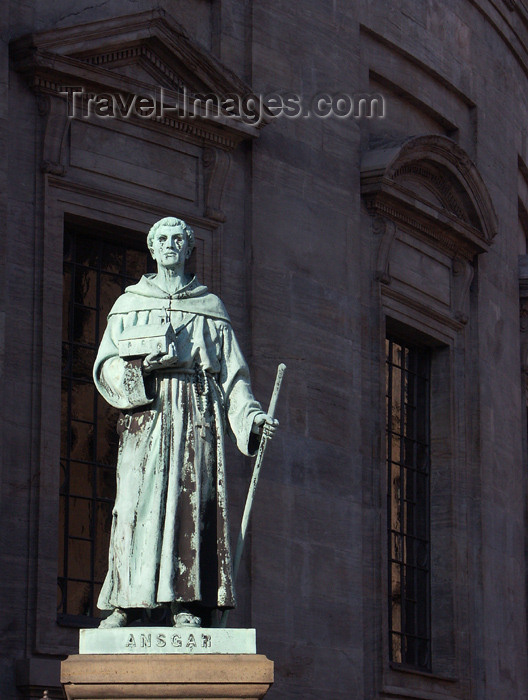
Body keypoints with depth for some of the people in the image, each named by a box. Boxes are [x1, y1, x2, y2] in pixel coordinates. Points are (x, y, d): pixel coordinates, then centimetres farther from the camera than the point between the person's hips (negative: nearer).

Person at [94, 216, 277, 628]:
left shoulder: (211, 307, 18)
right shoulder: (129, 305, 18)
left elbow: (232, 374, 13)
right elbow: (105, 368, 10)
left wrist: (252, 416, -2)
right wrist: (140, 367, -11)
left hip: (198, 414, 0)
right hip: (145, 413, 0)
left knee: (193, 502, -11)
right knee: (138, 504, -12)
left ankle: (188, 608, -15)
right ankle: (123, 605, -15)